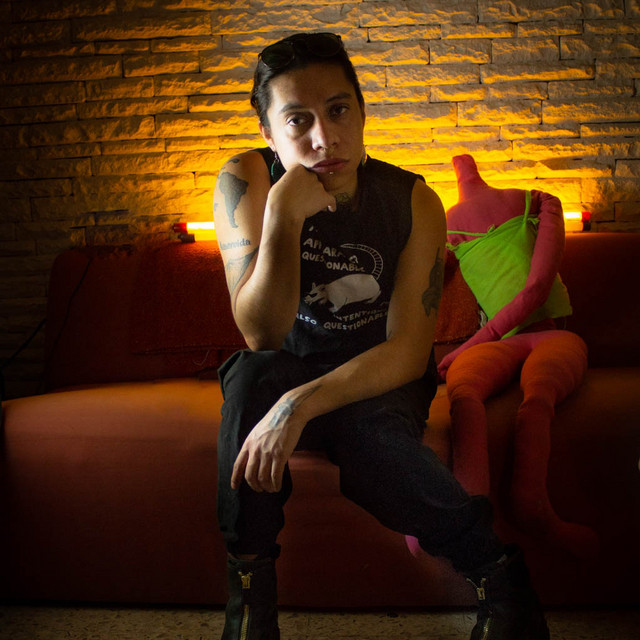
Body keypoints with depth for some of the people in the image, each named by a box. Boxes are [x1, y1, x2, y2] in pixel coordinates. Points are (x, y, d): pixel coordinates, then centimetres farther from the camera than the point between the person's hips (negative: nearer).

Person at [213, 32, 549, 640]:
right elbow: (261, 336, -24)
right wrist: (283, 216, -37)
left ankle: (496, 570, -15)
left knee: (370, 437, -34)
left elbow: (409, 351, -20)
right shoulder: (244, 181, -17)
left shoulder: (413, 201, -16)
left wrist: (302, 405, -35)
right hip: (288, 371, 2)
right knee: (251, 375, -32)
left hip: (379, 382, -1)